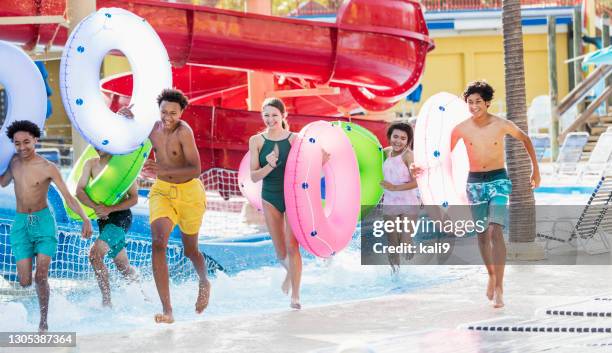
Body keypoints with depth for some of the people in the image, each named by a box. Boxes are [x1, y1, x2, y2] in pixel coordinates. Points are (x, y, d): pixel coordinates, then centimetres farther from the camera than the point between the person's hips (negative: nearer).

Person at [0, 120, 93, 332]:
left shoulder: (48, 168, -10)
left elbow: (68, 197, -14)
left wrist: (85, 219, -27)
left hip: (43, 221, -4)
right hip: (20, 224, 4)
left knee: (41, 277, -10)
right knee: (24, 282, -3)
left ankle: (43, 322, 6)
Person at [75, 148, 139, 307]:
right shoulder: (91, 164, 4)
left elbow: (134, 198, -12)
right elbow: (79, 191, -6)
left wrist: (109, 209, -24)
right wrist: (95, 206, -23)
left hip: (121, 216, -6)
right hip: (103, 218, 6)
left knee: (95, 254, -24)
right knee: (124, 267, 15)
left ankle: (106, 301, -19)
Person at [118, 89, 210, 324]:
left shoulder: (184, 131, -23)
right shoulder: (152, 128, -5)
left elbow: (195, 170, -30)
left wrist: (164, 171, -42)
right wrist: (129, 119, -7)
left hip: (189, 192, -3)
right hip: (162, 191, 3)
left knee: (190, 251, 14)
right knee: (158, 242, -21)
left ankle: (204, 282, 50)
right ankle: (167, 311, -25)